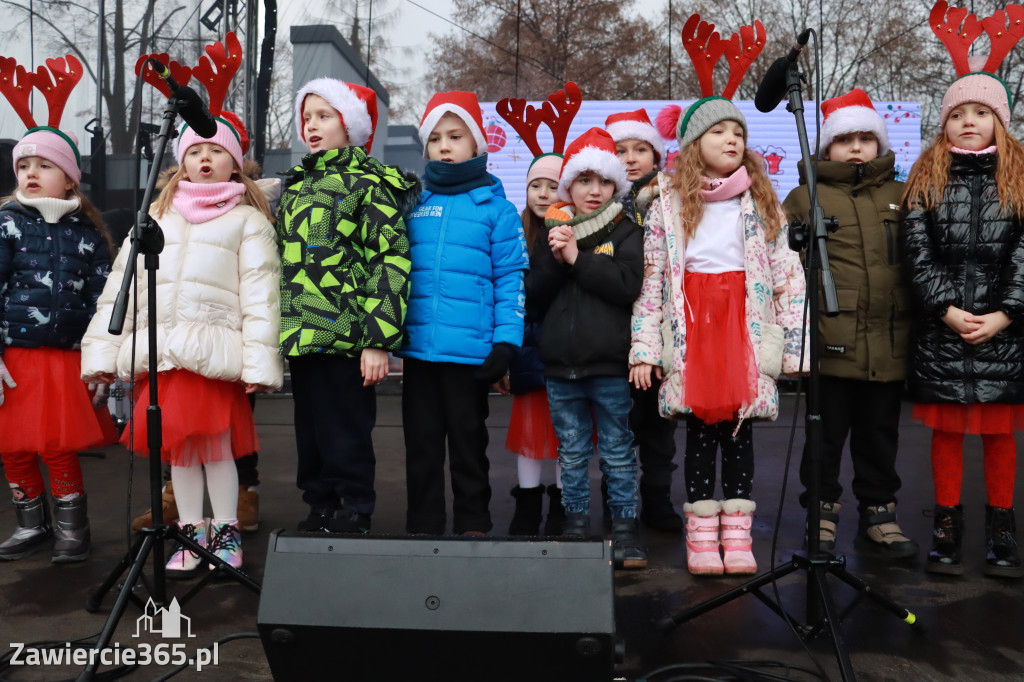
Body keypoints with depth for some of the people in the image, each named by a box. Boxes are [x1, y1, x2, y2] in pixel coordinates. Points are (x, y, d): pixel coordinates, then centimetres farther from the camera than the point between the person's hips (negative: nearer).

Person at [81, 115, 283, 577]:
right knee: (176, 445, 8)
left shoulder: (248, 219, 7)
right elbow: (121, 282, 16)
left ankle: (226, 531, 13)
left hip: (212, 350, -4)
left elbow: (261, 295, -2)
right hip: (158, 352, 4)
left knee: (215, 441, -5)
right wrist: (103, 350, 8)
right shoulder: (156, 216, 20)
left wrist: (259, 361, -11)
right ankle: (191, 533, 22)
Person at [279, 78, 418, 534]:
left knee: (345, 433, 0)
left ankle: (353, 518, 15)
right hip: (301, 337, 8)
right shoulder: (296, 186, 19)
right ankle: (320, 510, 30)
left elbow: (392, 261, -13)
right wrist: (280, 332, 21)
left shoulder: (369, 183, -5)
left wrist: (378, 340, -19)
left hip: (346, 337, -8)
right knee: (310, 430, 15)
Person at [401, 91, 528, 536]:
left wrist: (506, 342, -11)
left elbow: (511, 278, -4)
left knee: (468, 442, 10)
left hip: (471, 349, -3)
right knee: (421, 442, 12)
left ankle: (473, 527, 24)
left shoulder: (496, 207, 0)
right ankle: (422, 526, 26)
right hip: (417, 346, 3)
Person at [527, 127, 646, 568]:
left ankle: (624, 528, 17)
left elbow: (629, 285, -15)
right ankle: (576, 526, 25)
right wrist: (555, 260, -11)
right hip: (560, 364, 3)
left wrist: (578, 258, -14)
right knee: (572, 453, 13)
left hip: (610, 364, -3)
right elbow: (534, 295, 5)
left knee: (618, 452, 6)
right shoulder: (552, 231, 11)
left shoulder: (625, 231, 2)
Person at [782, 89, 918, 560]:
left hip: (888, 342, 4)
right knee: (827, 433, 6)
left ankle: (878, 515, 27)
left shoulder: (901, 197, 13)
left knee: (879, 434, 14)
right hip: (831, 340, -3)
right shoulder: (806, 197, 2)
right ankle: (822, 513, 20)